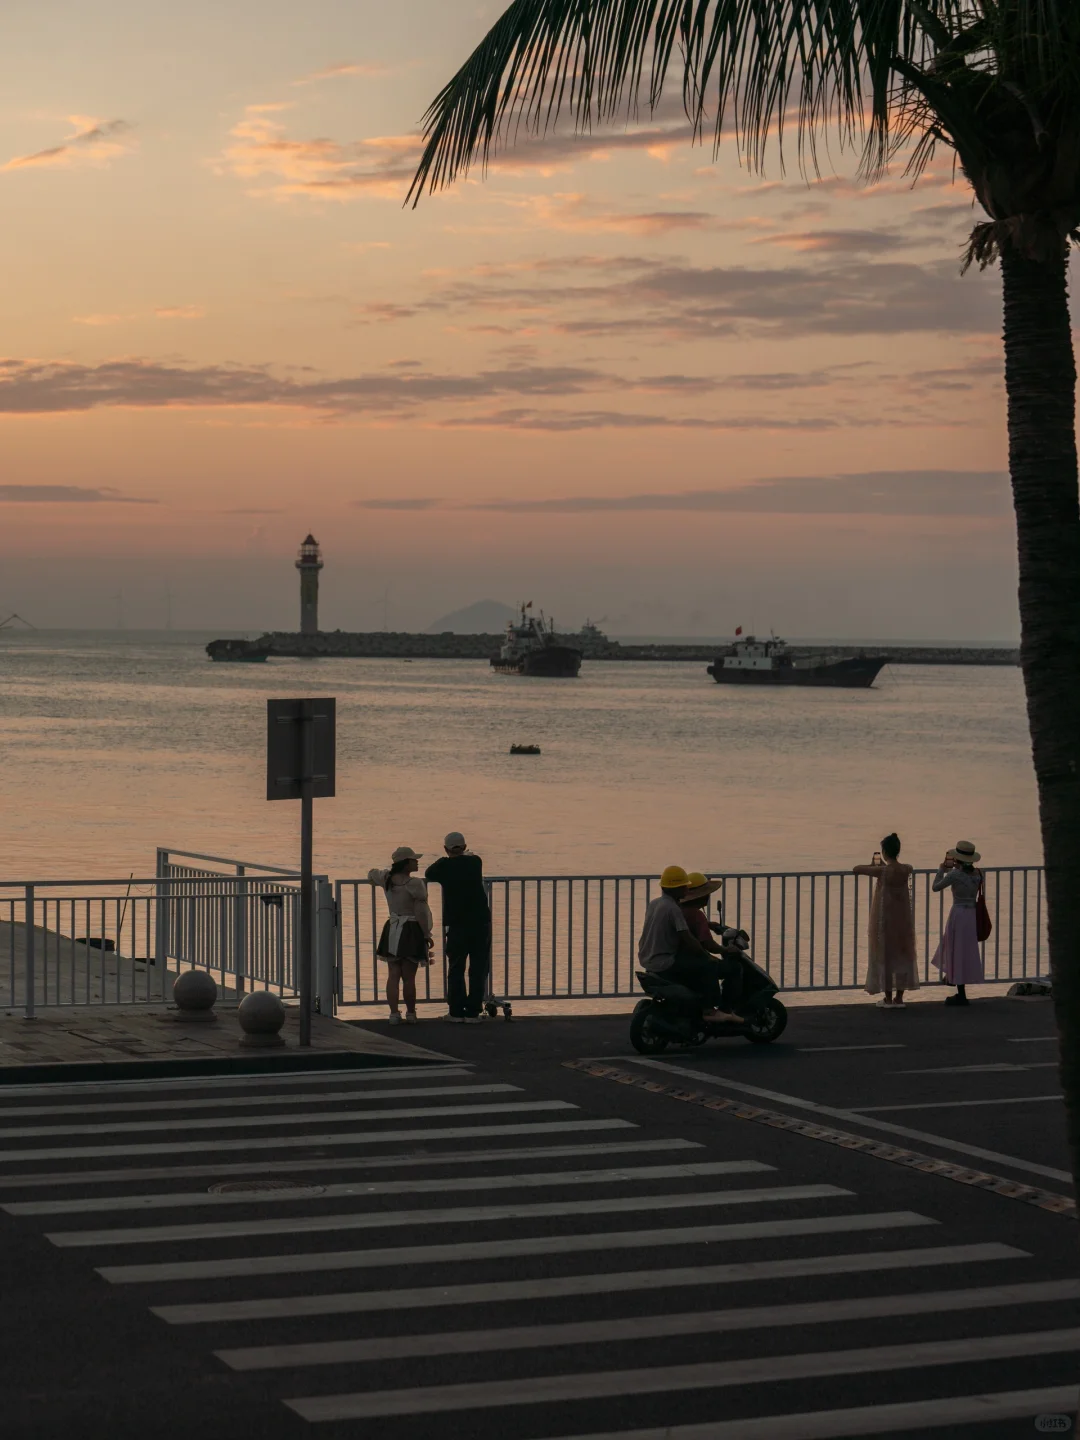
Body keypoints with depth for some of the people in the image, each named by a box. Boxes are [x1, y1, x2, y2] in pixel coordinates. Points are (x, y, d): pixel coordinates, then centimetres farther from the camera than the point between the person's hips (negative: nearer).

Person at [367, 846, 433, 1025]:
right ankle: (410, 1014, 11)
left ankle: (394, 1014, 0)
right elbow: (420, 913, -18)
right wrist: (427, 935, -11)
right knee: (409, 977, 2)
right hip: (411, 931, -5)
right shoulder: (415, 884, -16)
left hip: (392, 931, 5)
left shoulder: (387, 879, 3)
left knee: (393, 975, 5)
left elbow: (372, 874, 27)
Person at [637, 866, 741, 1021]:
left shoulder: (654, 904, 10)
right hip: (664, 964, -10)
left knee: (693, 962, 27)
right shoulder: (673, 909, -18)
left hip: (648, 961, 10)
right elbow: (688, 940, -20)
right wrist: (707, 956, -5)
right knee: (709, 967, -6)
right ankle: (711, 1010, -2)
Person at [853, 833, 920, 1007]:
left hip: (884, 919, -4)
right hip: (902, 919, 4)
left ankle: (888, 998, 8)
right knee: (902, 955, 11)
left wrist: (872, 865, 9)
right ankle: (899, 998, 13)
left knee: (884, 955, 5)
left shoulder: (881, 871, -18)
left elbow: (856, 869, -10)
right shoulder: (906, 870, -4)